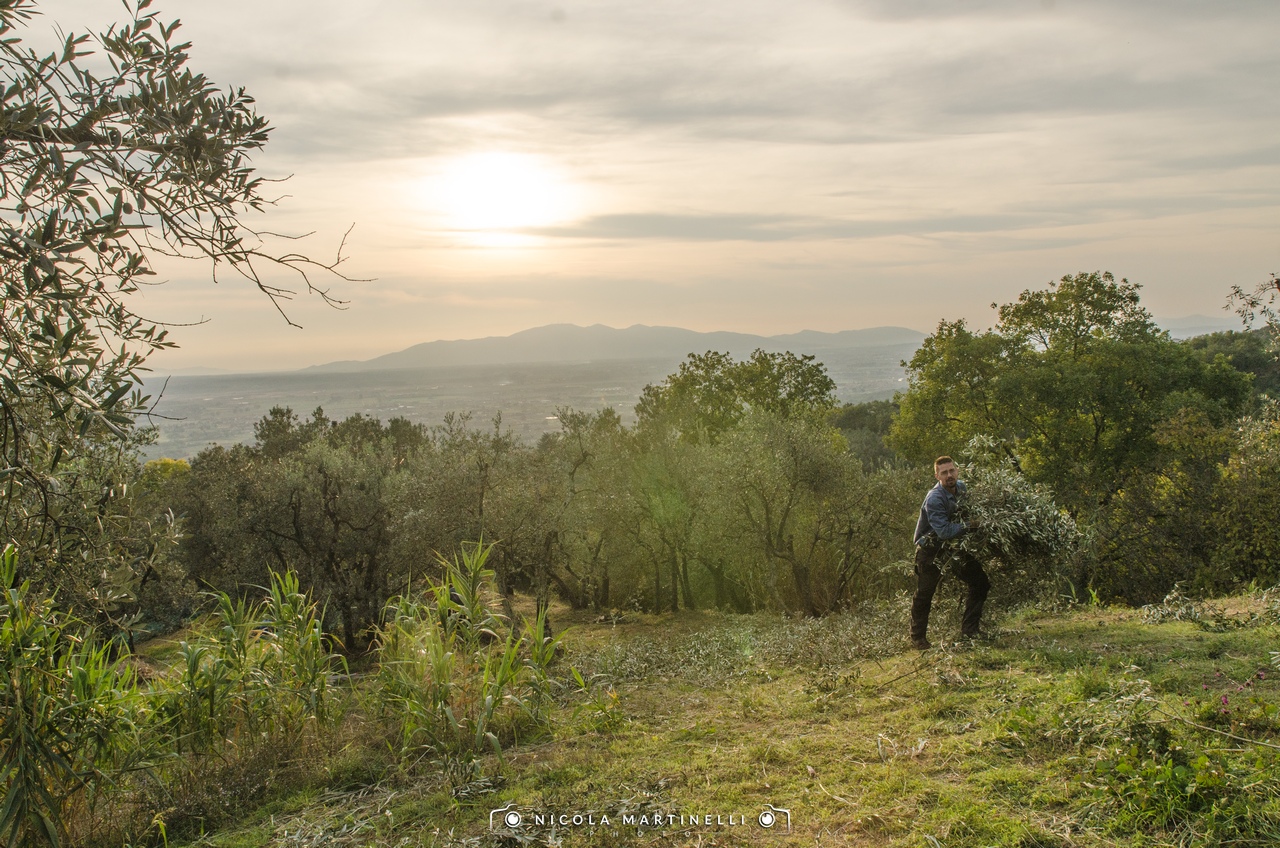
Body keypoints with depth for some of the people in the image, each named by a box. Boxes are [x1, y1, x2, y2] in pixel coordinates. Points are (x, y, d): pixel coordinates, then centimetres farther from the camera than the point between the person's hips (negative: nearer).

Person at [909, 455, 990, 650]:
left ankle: (969, 631, 12)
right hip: (930, 551, -7)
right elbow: (944, 531, -31)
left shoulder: (961, 487, -1)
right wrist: (969, 526, -31)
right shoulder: (934, 499, -27)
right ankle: (918, 639, 16)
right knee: (924, 595, 0)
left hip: (951, 547, 7)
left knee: (980, 581, 3)